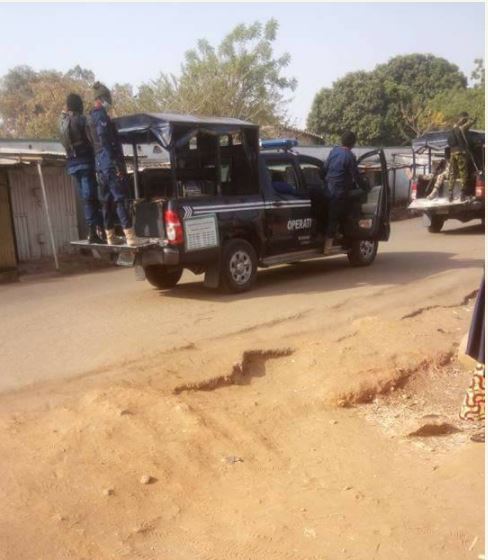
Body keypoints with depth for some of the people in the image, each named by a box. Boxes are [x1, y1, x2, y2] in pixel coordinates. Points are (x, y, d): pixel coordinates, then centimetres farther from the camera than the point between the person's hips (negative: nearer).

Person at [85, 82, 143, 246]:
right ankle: (130, 237, -15)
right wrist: (116, 164, -20)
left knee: (107, 201, 11)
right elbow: (106, 142, -19)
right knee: (120, 199, -12)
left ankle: (110, 237, 14)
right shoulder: (101, 116, -11)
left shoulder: (90, 117, 18)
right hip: (110, 163, -10)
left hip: (99, 164, 10)